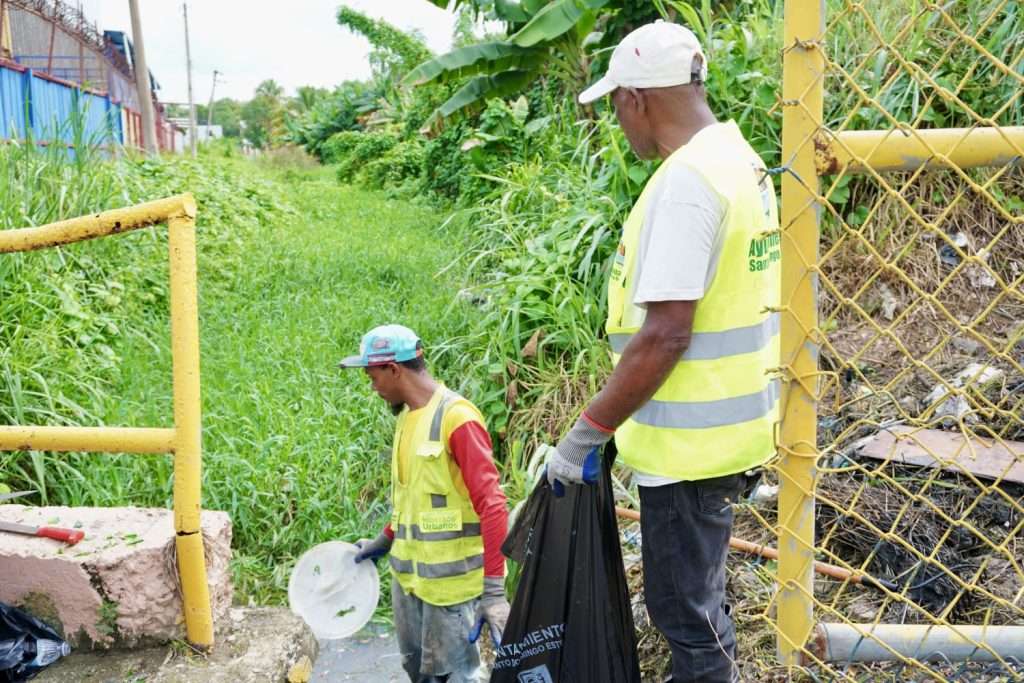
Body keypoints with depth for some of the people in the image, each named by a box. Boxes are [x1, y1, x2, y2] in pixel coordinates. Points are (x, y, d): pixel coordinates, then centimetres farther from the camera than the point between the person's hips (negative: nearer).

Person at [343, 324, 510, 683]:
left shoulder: (457, 417, -18)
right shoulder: (405, 416, 9)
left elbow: (492, 506, -22)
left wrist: (493, 591, -24)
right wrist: (384, 542, 26)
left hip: (449, 579, -8)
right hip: (406, 572, 8)